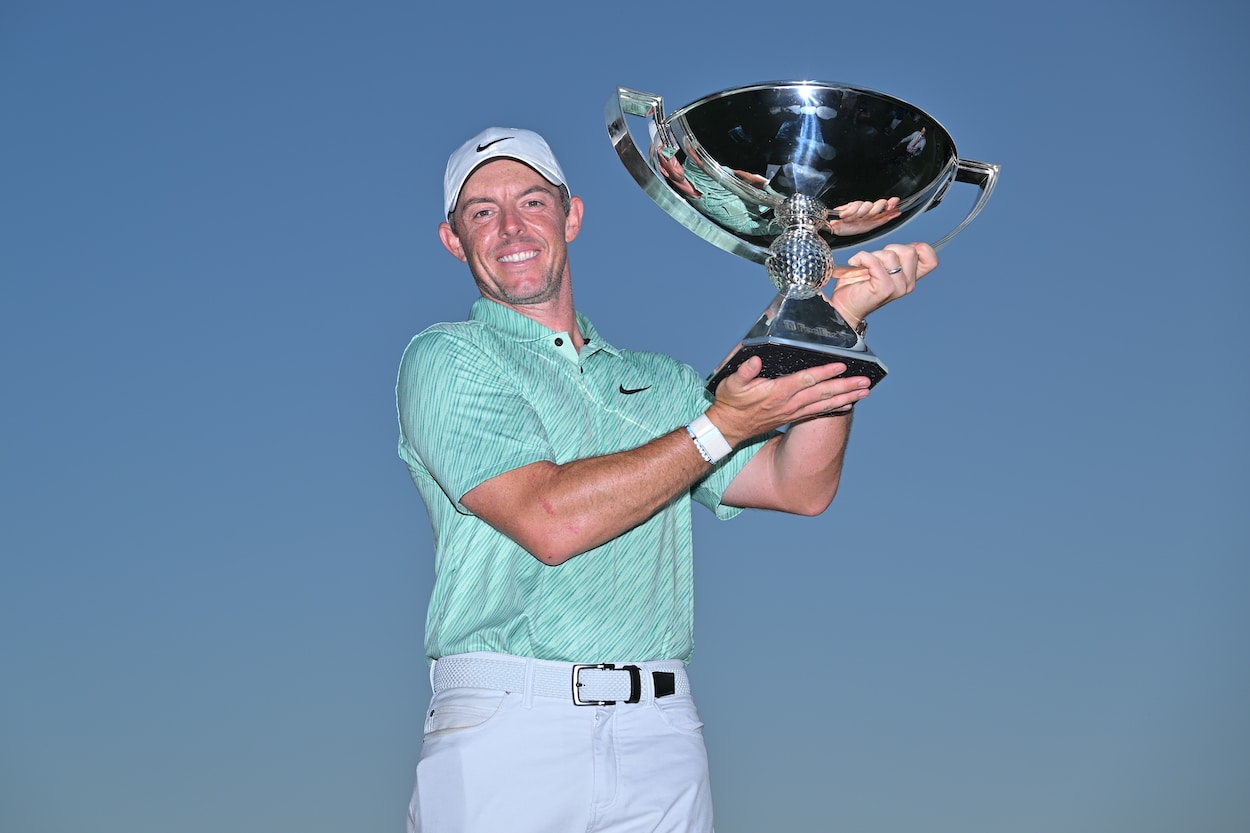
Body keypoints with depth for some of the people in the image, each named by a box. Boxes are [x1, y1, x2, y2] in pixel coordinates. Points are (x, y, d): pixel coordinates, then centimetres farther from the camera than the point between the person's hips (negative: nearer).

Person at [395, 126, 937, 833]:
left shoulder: (660, 382, 18)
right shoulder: (446, 359, 2)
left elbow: (800, 486, 8)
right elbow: (548, 519, -11)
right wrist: (720, 426, -9)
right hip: (506, 731, -4)